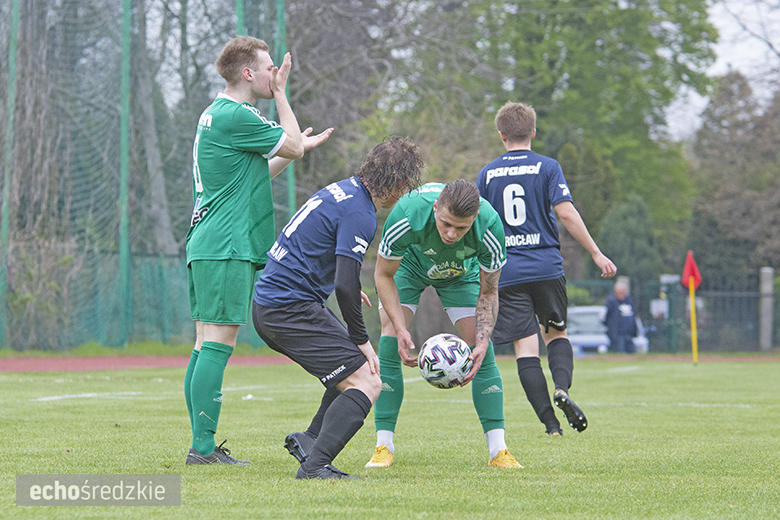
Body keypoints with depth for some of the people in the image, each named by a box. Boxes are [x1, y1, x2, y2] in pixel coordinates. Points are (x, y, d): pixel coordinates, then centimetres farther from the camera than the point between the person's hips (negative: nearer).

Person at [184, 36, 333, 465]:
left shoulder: (216, 115, 19)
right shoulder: (236, 116, -13)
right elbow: (293, 145, -4)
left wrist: (297, 148, 33)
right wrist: (281, 93, 5)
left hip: (205, 248, 10)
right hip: (226, 248, -10)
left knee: (205, 345, 8)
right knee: (218, 343, -11)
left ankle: (202, 445, 10)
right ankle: (203, 446, -13)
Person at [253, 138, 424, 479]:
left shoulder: (343, 190, 13)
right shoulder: (360, 214, -16)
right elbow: (346, 286, -22)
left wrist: (347, 288, 32)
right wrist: (362, 341, -11)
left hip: (267, 303, 10)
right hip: (292, 308, -10)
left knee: (356, 364, 22)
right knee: (367, 383, -13)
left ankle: (310, 440, 17)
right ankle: (315, 465, -23)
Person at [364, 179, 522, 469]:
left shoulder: (490, 228, -37)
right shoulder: (406, 215, -42)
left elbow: (488, 292, -20)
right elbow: (383, 275, -24)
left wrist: (482, 343, -32)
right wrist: (400, 329, -34)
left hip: (462, 272, 1)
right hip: (409, 264, -1)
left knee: (481, 348, -11)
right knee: (390, 340, -17)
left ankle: (498, 450, -5)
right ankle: (384, 447, -10)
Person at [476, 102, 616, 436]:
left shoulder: (486, 174, 7)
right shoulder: (547, 167, 0)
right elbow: (565, 212, -10)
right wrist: (596, 254, -6)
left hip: (507, 273, 0)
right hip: (547, 267, 0)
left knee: (526, 347, 0)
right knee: (556, 333, 18)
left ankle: (551, 423, -8)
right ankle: (562, 387, -11)